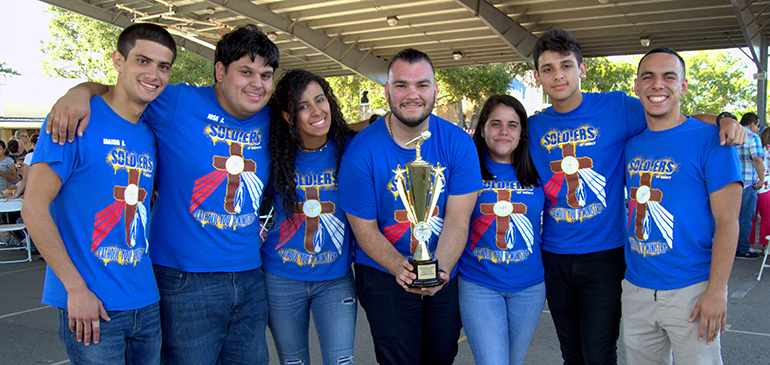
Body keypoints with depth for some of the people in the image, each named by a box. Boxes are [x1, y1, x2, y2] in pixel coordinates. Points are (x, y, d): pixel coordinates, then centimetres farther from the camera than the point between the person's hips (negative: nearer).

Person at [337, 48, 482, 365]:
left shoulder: (458, 143, -10)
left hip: (446, 271, 3)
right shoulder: (362, 151, -16)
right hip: (385, 275, -2)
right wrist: (401, 268, -28)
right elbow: (365, 230, -12)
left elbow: (457, 222, -13)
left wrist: (439, 270, -29)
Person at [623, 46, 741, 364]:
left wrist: (716, 291, -16)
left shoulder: (710, 139, -7)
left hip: (692, 290, -4)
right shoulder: (629, 143, 7)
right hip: (636, 288, 5)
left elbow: (727, 221, -10)